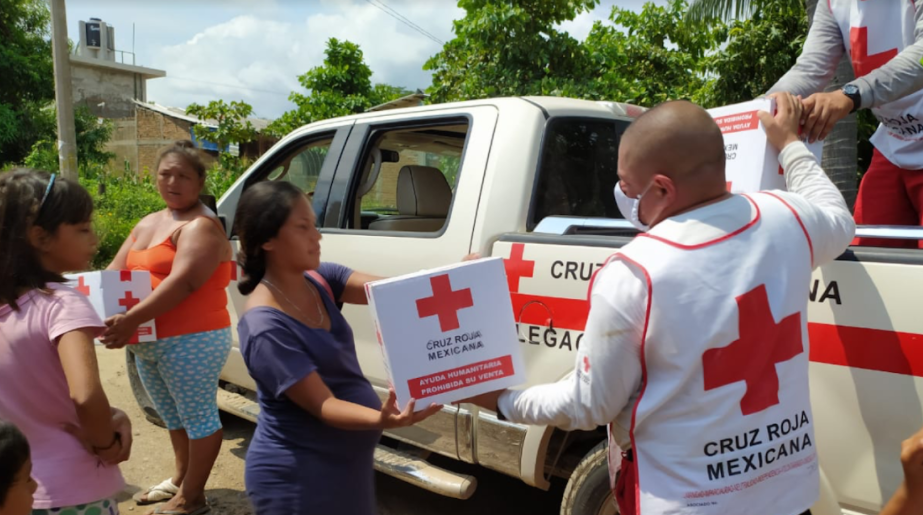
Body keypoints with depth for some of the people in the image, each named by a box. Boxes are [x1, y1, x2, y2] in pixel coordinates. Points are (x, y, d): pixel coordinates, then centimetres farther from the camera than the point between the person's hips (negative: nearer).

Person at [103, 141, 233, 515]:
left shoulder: (201, 225, -14)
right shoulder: (147, 224, 15)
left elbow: (183, 281, -28)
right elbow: (114, 273, 14)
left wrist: (132, 318, -36)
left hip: (191, 341, -9)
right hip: (147, 343, 10)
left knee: (198, 417, 4)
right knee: (174, 416, 23)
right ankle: (179, 479, 40)